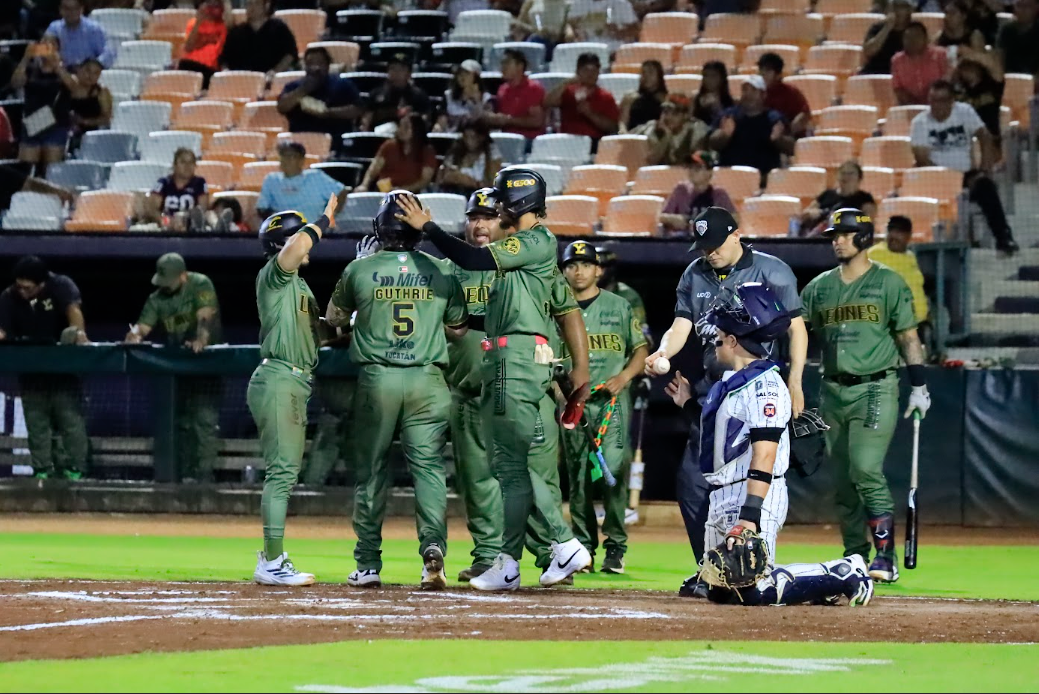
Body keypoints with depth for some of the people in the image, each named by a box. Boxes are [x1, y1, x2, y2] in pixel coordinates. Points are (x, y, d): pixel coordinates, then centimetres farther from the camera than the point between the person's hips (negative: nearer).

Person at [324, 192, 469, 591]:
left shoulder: (360, 270, -3)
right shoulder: (440, 273, 1)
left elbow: (333, 318, 15)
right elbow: (459, 329, 12)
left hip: (376, 378, 0)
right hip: (427, 379, 0)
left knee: (371, 469, 9)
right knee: (428, 466, 0)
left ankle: (368, 564, 10)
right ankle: (433, 546, -22)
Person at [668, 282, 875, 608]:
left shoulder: (764, 385, -16)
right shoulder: (730, 382, 14)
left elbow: (764, 453, -24)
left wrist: (750, 513, -31)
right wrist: (692, 403, 28)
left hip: (755, 496, -10)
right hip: (723, 497, 10)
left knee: (757, 592, -17)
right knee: (720, 591, 12)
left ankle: (844, 576, 0)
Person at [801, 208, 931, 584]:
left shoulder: (889, 282, 2)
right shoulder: (819, 287, 13)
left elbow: (908, 338, 3)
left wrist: (919, 387, -3)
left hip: (875, 388, -5)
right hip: (834, 392, 5)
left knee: (866, 469, -18)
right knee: (842, 479, 6)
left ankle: (886, 559, -15)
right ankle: (855, 559, 14)